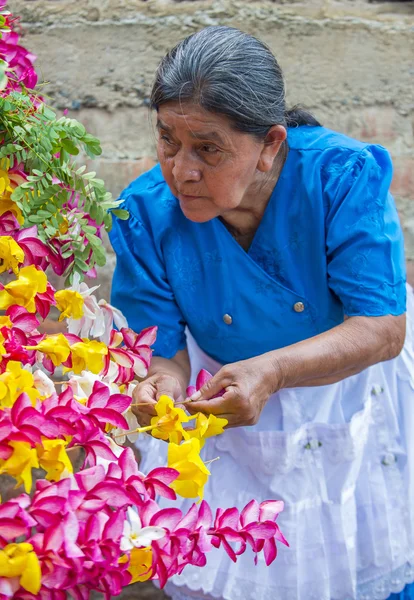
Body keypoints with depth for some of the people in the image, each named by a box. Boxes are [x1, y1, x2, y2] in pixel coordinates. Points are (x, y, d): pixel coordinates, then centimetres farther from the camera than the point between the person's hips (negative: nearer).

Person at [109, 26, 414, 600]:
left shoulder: (343, 176, -30)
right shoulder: (146, 213, -23)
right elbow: (163, 348, -16)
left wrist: (271, 371, -45)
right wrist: (161, 382, -40)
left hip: (351, 383, 0)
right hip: (223, 404, 1)